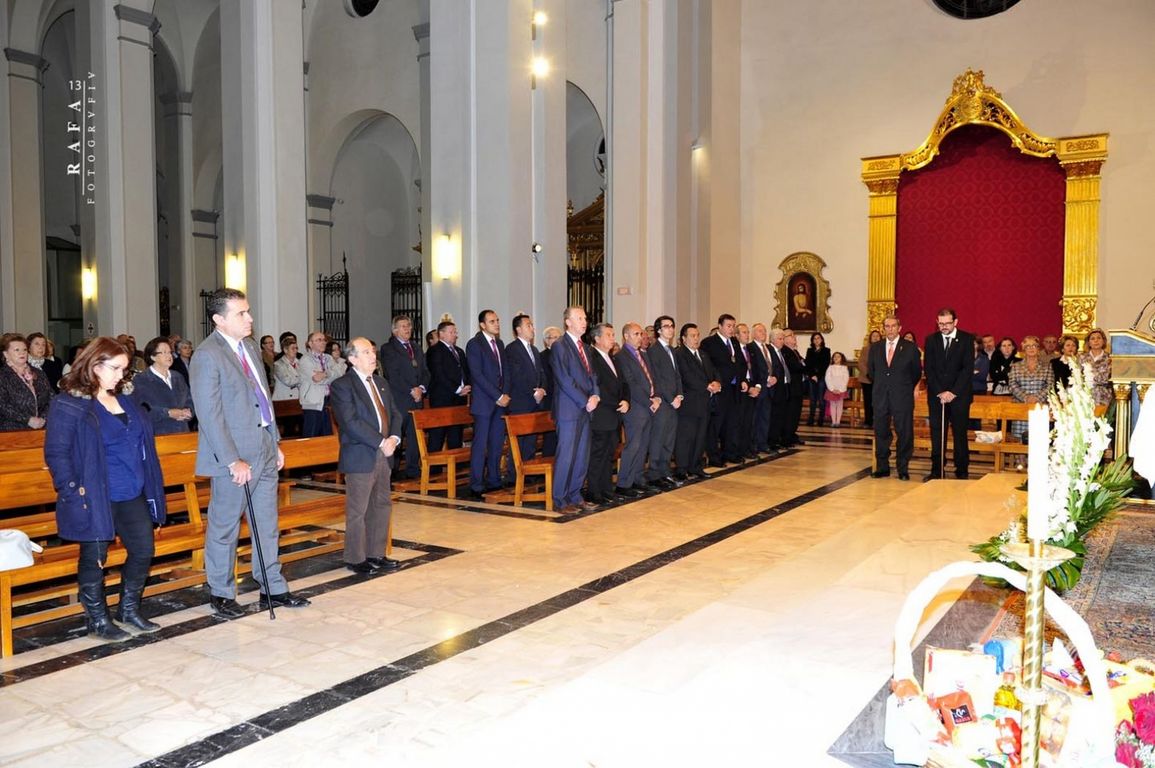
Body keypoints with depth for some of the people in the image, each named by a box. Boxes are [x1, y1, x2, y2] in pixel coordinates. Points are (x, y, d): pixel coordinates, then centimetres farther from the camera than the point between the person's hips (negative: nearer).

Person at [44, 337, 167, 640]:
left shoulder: (123, 399, 12)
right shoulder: (68, 404, -10)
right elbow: (55, 453, -12)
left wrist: (150, 487, 13)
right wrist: (73, 490, -18)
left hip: (132, 495, 7)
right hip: (96, 498, -7)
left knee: (143, 550, 9)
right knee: (95, 558, 6)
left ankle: (129, 609, 27)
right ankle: (97, 620, 21)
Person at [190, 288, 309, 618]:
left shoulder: (250, 346, 10)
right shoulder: (207, 356, -15)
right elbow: (210, 415, -18)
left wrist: (275, 443, 15)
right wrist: (233, 461, -20)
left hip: (264, 453, 8)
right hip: (235, 459, -8)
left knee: (267, 525, 15)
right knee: (224, 527, 8)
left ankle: (272, 587, 27)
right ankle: (221, 593, 23)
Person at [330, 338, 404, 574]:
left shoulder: (381, 384, 16)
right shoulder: (341, 386, -9)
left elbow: (394, 414, 14)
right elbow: (351, 423, -18)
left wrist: (394, 438, -5)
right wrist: (381, 442, -18)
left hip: (383, 456, 8)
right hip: (360, 457, -8)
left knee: (382, 506, 13)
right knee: (358, 511, 0)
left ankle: (376, 554, 24)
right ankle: (356, 559, 12)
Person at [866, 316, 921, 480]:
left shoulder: (910, 348, -1)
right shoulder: (875, 348, 8)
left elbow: (917, 372, 8)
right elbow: (870, 370, 18)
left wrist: (906, 388, 12)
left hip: (902, 398, -3)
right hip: (881, 397, 3)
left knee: (904, 434, 0)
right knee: (881, 433, 6)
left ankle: (903, 469, 9)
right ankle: (882, 467, 15)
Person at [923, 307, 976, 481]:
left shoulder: (967, 339, 1)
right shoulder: (931, 340, 7)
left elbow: (968, 368, -6)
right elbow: (929, 369, 2)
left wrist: (953, 392, -12)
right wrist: (940, 392, -9)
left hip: (959, 395, -2)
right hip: (936, 395, 2)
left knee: (960, 434, 3)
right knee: (936, 434, 2)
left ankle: (962, 472, 10)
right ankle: (936, 471, 7)